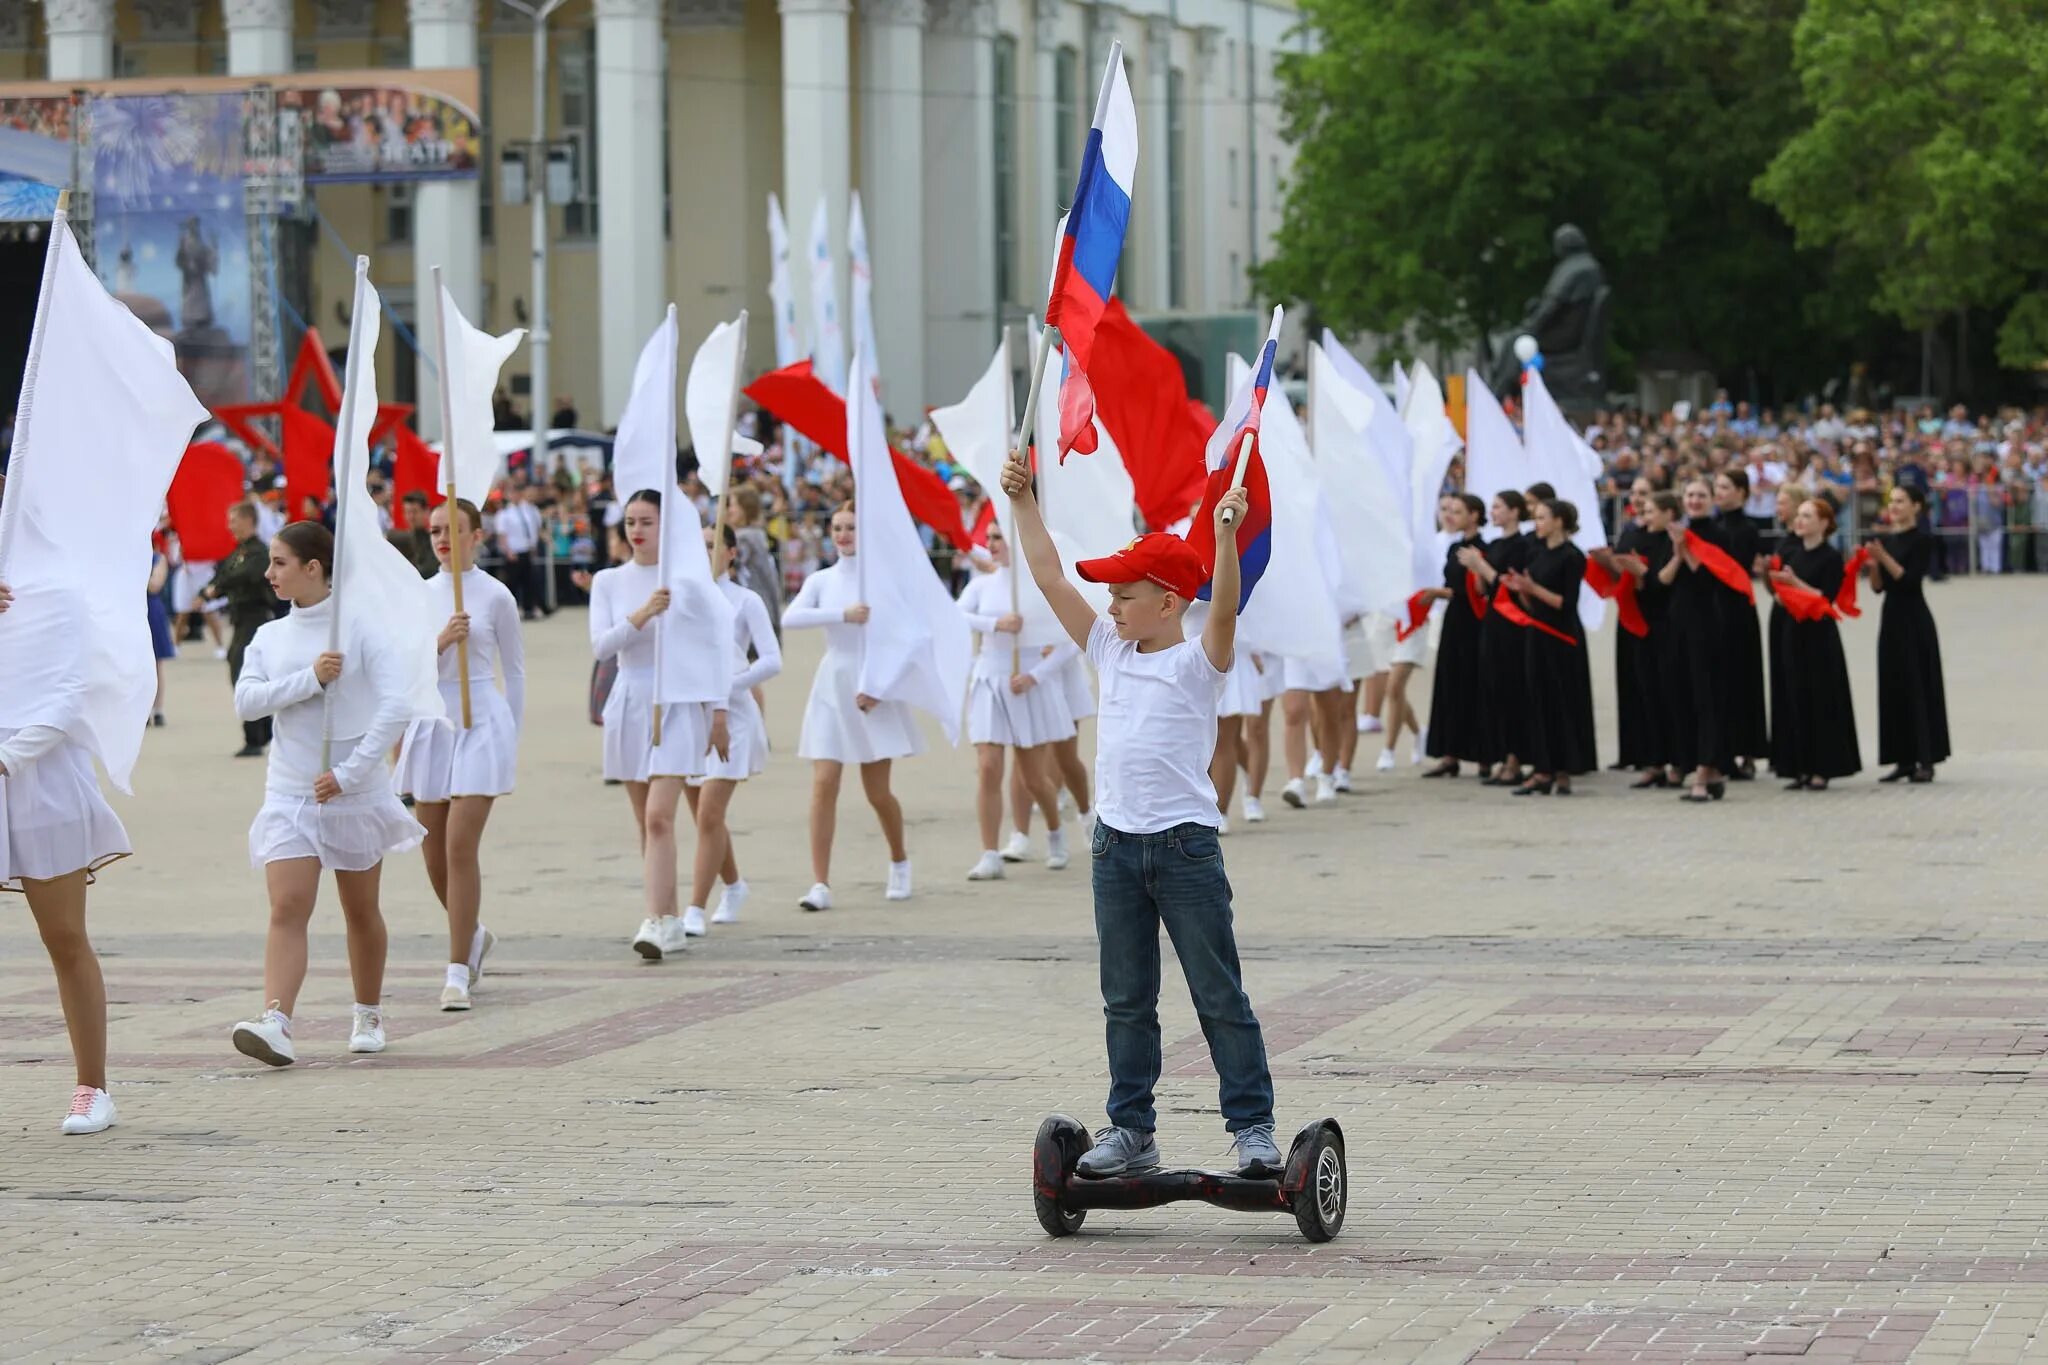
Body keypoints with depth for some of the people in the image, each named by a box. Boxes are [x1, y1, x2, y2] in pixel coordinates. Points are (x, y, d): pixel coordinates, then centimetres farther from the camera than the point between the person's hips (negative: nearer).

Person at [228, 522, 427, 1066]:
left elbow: (396, 705, -15)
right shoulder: (270, 637, 8)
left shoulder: (364, 624, -6)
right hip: (289, 793, 3)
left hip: (356, 791, -2)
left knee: (361, 910, 12)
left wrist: (348, 772, -20)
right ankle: (275, 1023, -26)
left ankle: (369, 1016, 30)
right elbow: (246, 700, -5)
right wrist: (310, 678, -17)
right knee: (287, 908, -13)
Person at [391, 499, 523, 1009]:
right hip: (431, 720, 4)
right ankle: (474, 936, 36)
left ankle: (458, 971, -8)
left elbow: (514, 669, 6)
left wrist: (513, 735, 7)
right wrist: (440, 641, -15)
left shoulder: (495, 596, -2)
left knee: (461, 846, -13)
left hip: (481, 722, -4)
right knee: (434, 853, 10)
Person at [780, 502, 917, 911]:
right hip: (832, 686, 2)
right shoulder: (821, 580, 4)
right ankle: (820, 884, -10)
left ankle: (900, 862, 31)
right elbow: (790, 619, -13)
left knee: (877, 791, 3)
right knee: (823, 784, -9)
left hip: (874, 689, -2)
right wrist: (843, 614, -23)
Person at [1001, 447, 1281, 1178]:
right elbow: (1050, 577, 9)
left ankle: (1252, 1124, 3)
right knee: (1125, 1001, 10)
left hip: (1185, 846, -6)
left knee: (1220, 996, -1)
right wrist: (1023, 501, 4)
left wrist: (1227, 537, -39)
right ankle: (1130, 1128, 16)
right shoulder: (1110, 651, 9)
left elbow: (1224, 609, -25)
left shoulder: (1197, 662, -6)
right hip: (1116, 845, 6)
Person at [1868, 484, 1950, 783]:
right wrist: (1873, 564, -7)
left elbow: (1911, 578, -17)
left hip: (1915, 621, -7)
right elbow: (1878, 586, 10)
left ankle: (1925, 761, -3)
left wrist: (1884, 557, -23)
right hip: (1891, 616, 7)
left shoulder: (1922, 540, -7)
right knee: (1894, 688, 6)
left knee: (1918, 687, -6)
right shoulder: (1887, 540, 11)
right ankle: (1904, 760, 10)